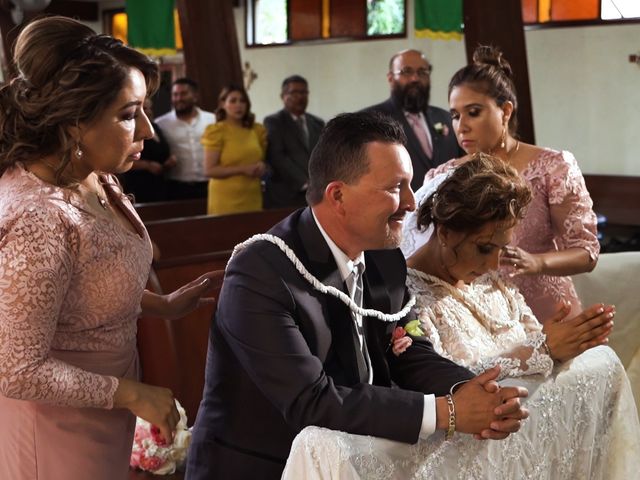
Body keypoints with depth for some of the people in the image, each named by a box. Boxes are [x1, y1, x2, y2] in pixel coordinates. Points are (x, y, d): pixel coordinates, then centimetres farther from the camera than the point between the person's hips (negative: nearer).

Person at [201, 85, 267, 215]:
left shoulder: (257, 130, 10)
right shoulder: (216, 131, -4)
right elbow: (209, 170, -9)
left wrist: (261, 167, -1)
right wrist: (242, 169, -16)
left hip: (253, 198, 4)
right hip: (226, 200, -4)